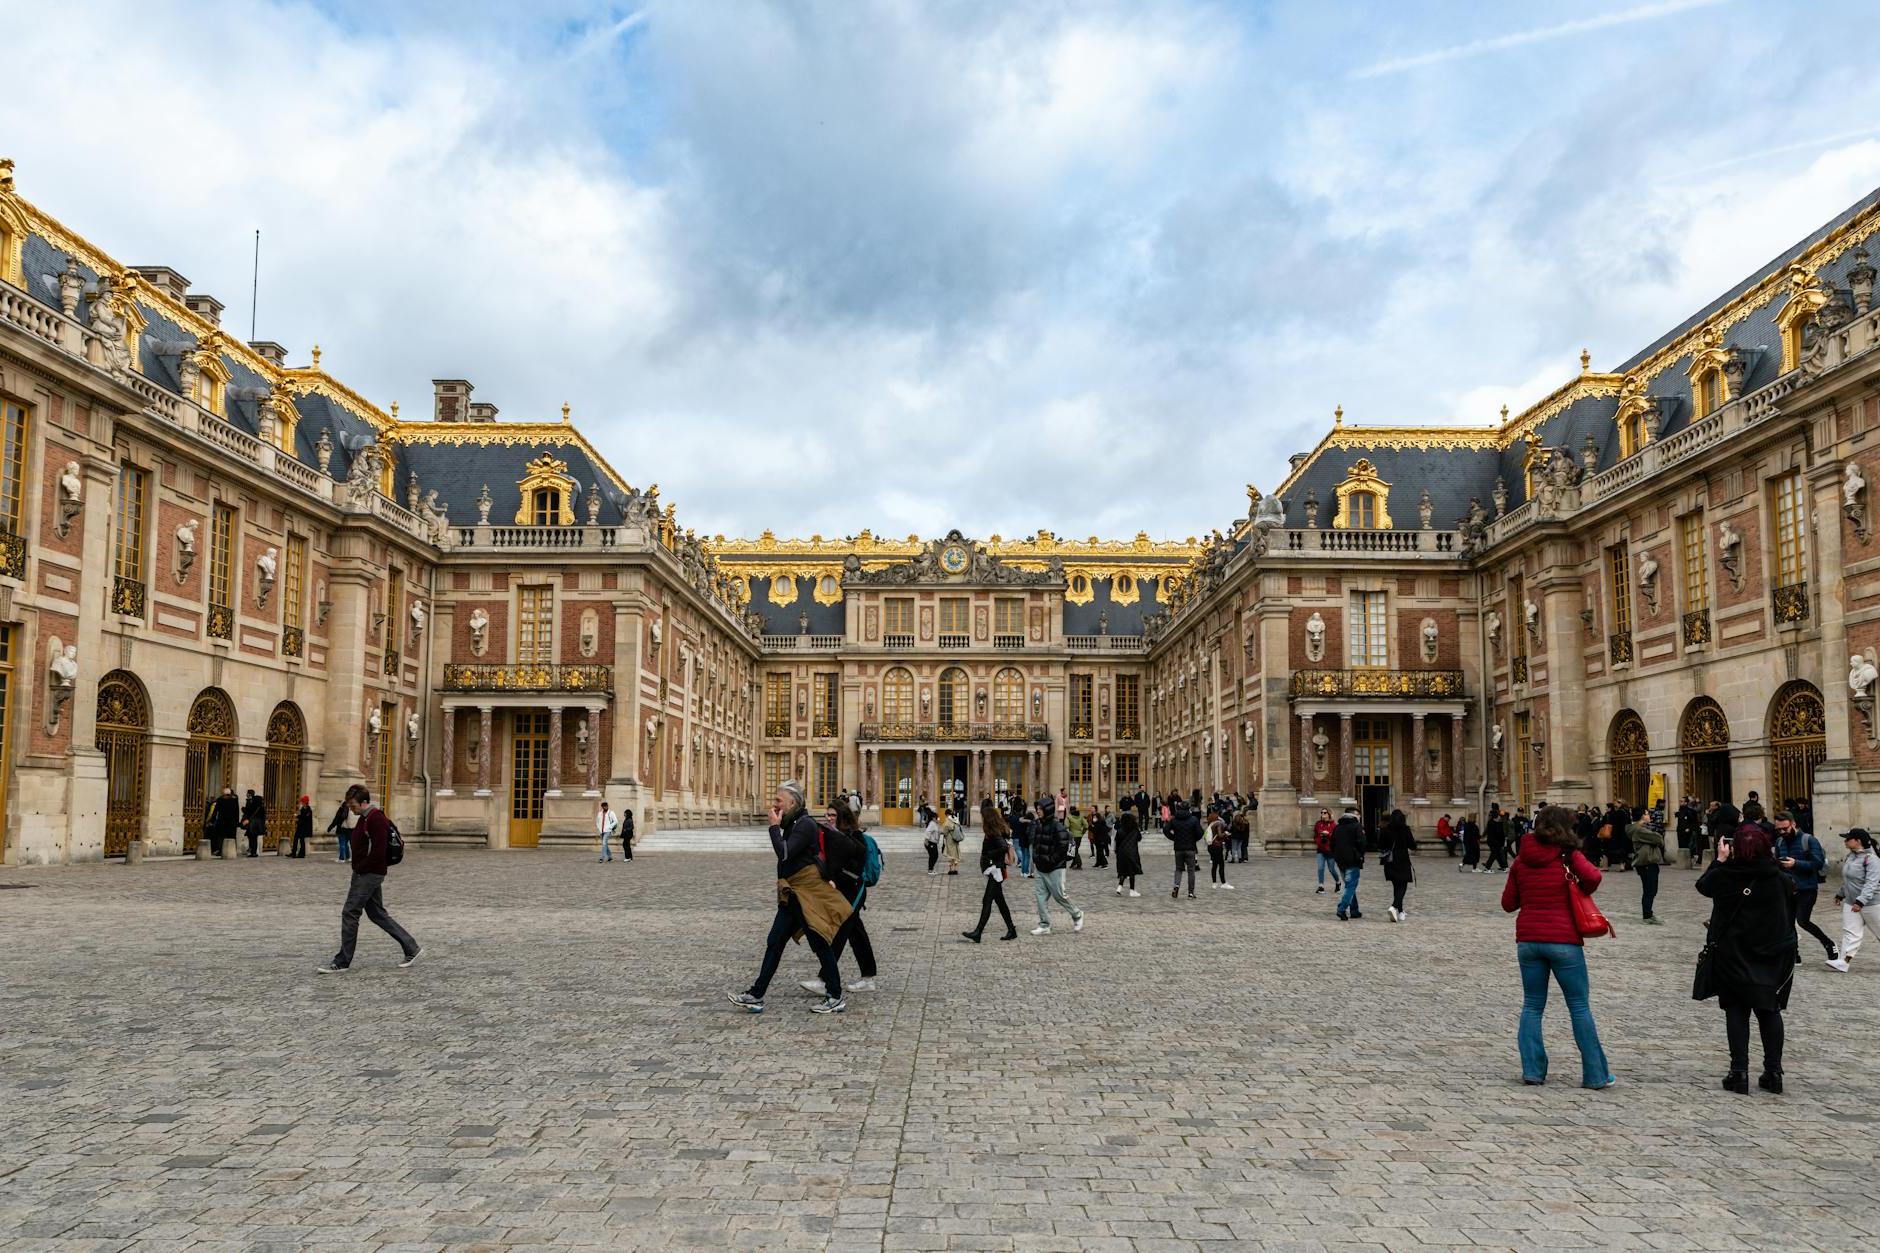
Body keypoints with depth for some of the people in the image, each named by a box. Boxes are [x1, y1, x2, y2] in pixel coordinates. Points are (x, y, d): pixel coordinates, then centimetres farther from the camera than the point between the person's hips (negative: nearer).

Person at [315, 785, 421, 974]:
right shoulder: (365, 818, 14)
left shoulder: (376, 819, -19)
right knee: (377, 914, 13)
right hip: (365, 874, 10)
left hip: (369, 874, -10)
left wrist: (360, 868, -16)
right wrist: (357, 868, 11)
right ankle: (411, 948, 17)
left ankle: (342, 962, 5)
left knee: (349, 913, -5)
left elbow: (379, 851, -24)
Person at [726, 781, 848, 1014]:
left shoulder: (805, 825, -15)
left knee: (820, 945, -1)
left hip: (807, 894, -10)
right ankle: (755, 995, 10)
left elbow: (784, 853, -24)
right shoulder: (793, 824, 14)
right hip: (793, 895, 10)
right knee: (774, 943, 8)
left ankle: (835, 998, 9)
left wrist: (775, 827, -17)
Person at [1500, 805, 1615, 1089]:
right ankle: (1595, 1074, 8)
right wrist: (1584, 892, -4)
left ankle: (1532, 1070, 7)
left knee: (1532, 1006, 11)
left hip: (1527, 940, 4)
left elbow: (1508, 903, 8)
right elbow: (1592, 876, -24)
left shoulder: (1521, 860, 6)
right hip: (1563, 940, -3)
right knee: (1580, 1007, 5)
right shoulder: (1568, 856, -5)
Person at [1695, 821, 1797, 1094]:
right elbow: (1792, 895, 9)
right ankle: (1773, 1071, 14)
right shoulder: (1779, 878, -8)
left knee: (1736, 1010, 6)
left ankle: (1739, 1072, 2)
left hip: (1733, 955, -2)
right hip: (1772, 955, 2)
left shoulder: (1726, 876, -13)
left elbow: (1702, 885, 9)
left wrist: (1720, 860, 13)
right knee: (1769, 1010, 13)